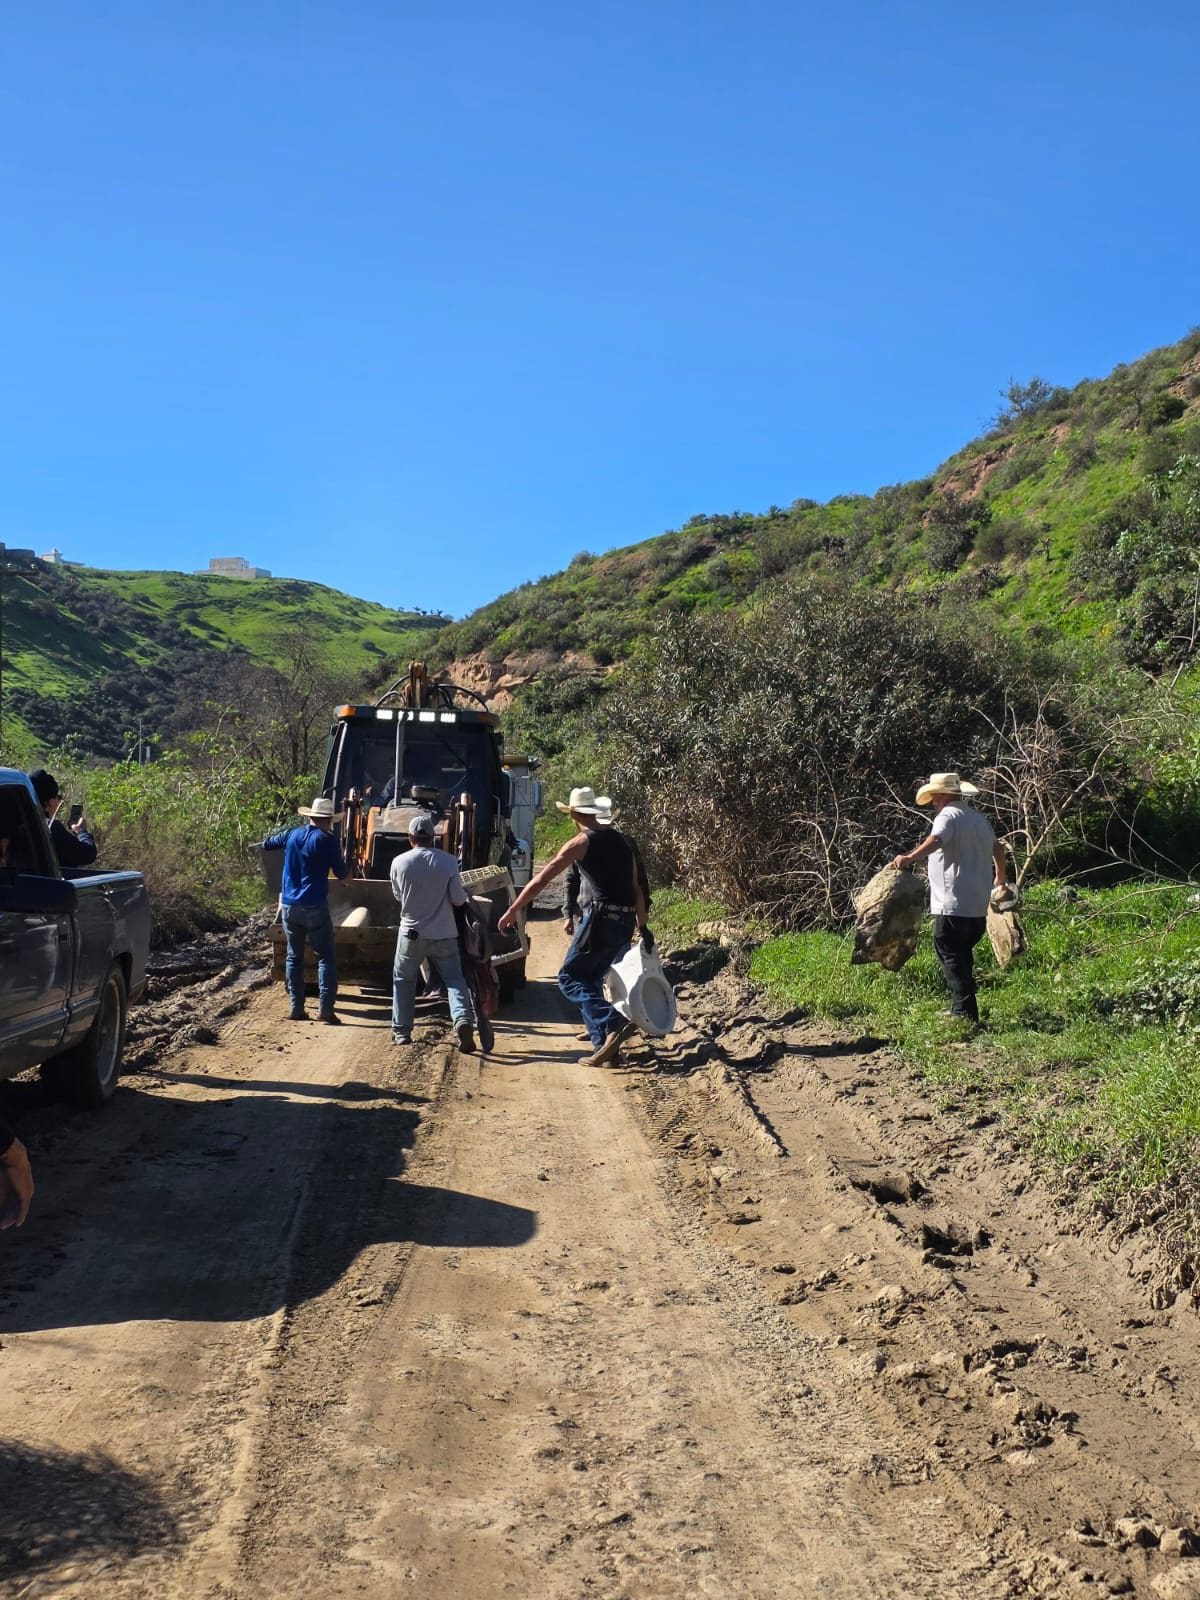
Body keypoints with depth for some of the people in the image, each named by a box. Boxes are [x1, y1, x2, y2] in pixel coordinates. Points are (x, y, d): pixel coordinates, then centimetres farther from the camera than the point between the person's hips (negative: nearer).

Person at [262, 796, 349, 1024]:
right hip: (315, 907, -5)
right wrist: (342, 857, 19)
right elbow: (341, 873, 0)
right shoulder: (328, 839, -5)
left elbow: (266, 844, 26)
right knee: (325, 957, 1)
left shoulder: (292, 834, 10)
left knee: (294, 957, 13)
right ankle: (325, 1007, -9)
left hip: (289, 906, 5)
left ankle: (296, 1007, 10)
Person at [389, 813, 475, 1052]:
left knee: (403, 980, 17)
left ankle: (401, 1031, 19)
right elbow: (458, 899, -8)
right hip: (443, 934, 0)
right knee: (454, 980, 5)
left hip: (411, 933, 0)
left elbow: (398, 895, 9)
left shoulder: (399, 862, -6)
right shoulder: (448, 862, -8)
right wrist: (464, 895, 15)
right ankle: (462, 1019, -18)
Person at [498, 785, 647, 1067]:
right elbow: (636, 888, 17)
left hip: (602, 918, -7)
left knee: (571, 977, 1)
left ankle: (611, 1025, -19)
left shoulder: (581, 842, -3)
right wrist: (642, 927, 21)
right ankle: (604, 1046, 12)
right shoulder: (621, 841, 16)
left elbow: (541, 879, -5)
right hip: (626, 922, 7)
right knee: (591, 979, 18)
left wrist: (512, 911, -1)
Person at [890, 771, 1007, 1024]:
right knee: (963, 955, 16)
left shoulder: (948, 815, -9)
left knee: (951, 956, -6)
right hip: (978, 904, 9)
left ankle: (964, 1011, -11)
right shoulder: (978, 817, 19)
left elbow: (936, 840, -31)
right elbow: (997, 848, 35)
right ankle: (966, 1010, 20)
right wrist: (1000, 879, 52)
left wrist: (910, 858, -46)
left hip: (953, 903, -9)